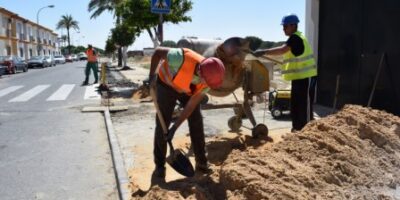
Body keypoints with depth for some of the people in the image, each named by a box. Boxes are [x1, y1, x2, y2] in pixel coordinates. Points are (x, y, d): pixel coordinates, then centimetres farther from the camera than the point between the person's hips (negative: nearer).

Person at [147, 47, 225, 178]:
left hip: (188, 89, 3)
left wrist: (174, 128, -21)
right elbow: (158, 52, -25)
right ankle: (159, 165, 7)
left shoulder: (207, 81, -28)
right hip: (166, 84, -3)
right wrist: (151, 75, -15)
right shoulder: (183, 58, -44)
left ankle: (201, 162, 12)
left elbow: (190, 107, -20)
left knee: (196, 122, -2)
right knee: (162, 123, -6)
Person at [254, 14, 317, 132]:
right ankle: (297, 128, 25)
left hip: (305, 77, -11)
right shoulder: (295, 38, 16)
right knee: (295, 105, 15)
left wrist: (264, 52, -36)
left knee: (305, 105, -5)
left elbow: (282, 50, -33)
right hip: (299, 77, 11)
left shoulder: (295, 38, -16)